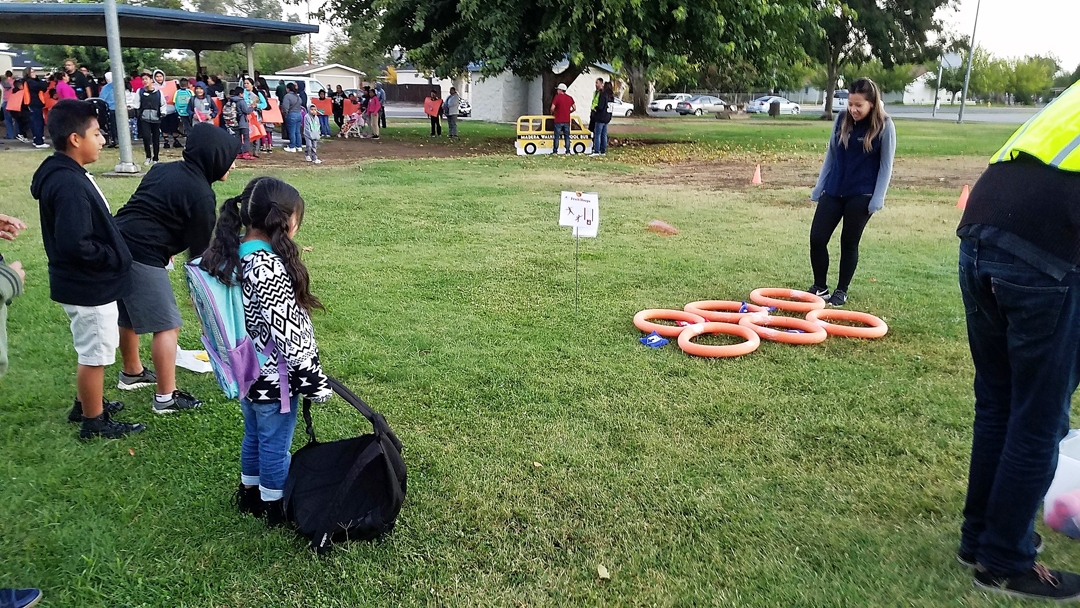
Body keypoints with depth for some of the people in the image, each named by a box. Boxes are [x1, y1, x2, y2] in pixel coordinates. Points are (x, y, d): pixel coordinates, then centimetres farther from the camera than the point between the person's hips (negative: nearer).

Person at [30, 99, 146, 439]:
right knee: (96, 354, 5)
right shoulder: (70, 185, -27)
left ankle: (86, 404, 41)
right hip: (89, 286, -10)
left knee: (92, 351, 25)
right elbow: (75, 245, -31)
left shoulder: (64, 174, 6)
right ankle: (94, 421, 19)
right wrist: (114, 258, -17)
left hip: (88, 283, 10)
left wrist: (113, 252, 8)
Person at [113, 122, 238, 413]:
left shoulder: (165, 170, 12)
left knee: (129, 317, 26)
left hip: (117, 245, 9)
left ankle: (131, 373, 45)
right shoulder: (201, 195, -12)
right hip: (142, 257, -9)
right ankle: (166, 397, 5)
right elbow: (201, 249, -6)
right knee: (167, 326, 0)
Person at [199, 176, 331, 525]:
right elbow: (286, 332, -26)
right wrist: (314, 382, -19)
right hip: (275, 378, -8)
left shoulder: (227, 256, -1)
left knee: (253, 436, 26)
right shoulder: (270, 268, -28)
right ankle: (276, 507, 28)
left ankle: (250, 494, 44)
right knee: (275, 445, 11)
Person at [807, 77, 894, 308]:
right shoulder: (842, 118, 2)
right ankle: (819, 286, 18)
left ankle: (841, 291, 21)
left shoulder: (884, 126, -9)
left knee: (849, 243, 5)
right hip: (833, 190, 4)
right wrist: (819, 186, 11)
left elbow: (886, 165, -6)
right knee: (817, 238, 0)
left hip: (861, 195, -4)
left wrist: (878, 198, -11)